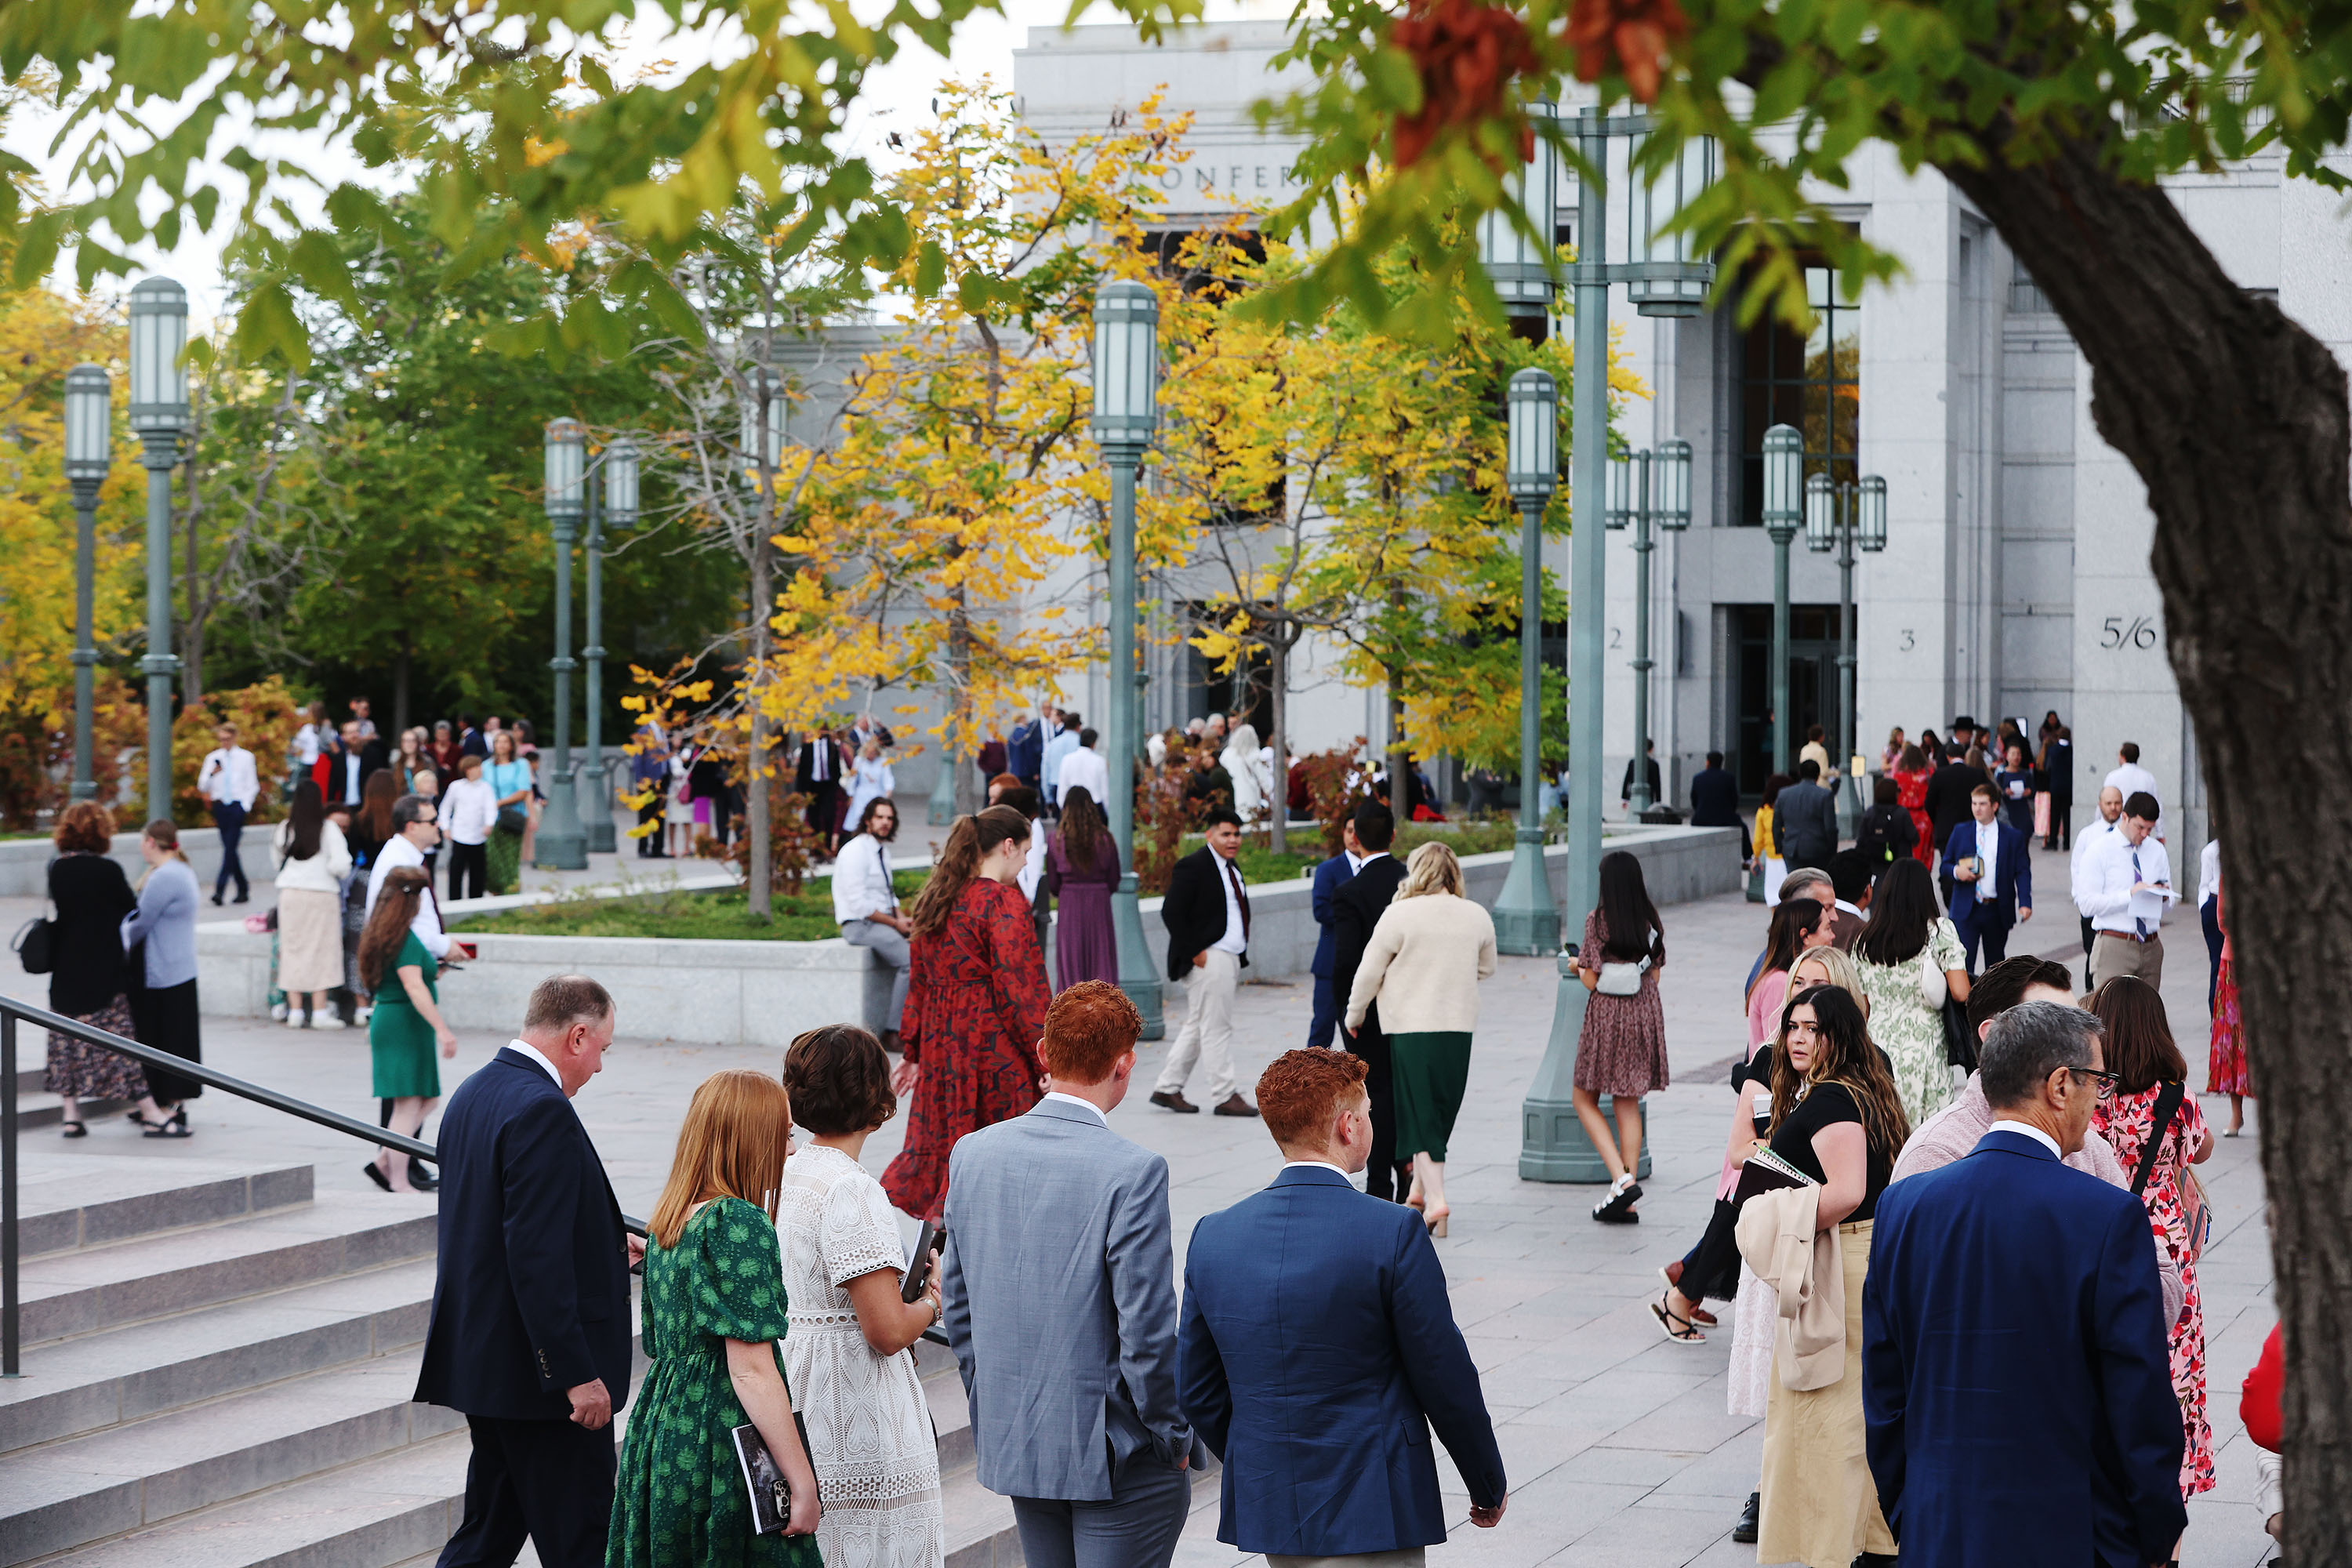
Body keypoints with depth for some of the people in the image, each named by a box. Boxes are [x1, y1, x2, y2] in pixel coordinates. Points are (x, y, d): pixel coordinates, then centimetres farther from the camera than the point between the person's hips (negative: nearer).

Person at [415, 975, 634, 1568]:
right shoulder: (541, 1110, -19)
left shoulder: (473, 1093, 12)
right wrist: (577, 1374, -23)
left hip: (480, 1358, 10)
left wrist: (606, 1248, 26)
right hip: (535, 1367, -10)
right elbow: (538, 1257, -24)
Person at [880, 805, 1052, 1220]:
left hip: (939, 1045, 8)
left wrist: (912, 1051, 24)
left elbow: (919, 981, 17)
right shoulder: (1004, 902, -13)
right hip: (993, 1046, -8)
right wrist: (1046, 1061, -11)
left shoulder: (935, 900, 10)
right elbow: (1019, 991, -16)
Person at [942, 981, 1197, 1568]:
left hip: (1013, 1445, 6)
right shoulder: (1133, 1172, -19)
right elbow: (1146, 1332, -18)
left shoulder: (973, 1154, 0)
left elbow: (958, 1309, 8)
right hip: (1113, 1449, -6)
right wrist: (1175, 1439, -5)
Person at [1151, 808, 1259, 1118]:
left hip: (1229, 960, 9)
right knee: (1217, 1027, -6)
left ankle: (1167, 1089, 18)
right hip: (1207, 961, -9)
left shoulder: (1231, 868, 17)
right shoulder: (1193, 866, -12)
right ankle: (1225, 1096, -1)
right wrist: (1195, 952, -18)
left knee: (1197, 1028, 12)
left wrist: (1239, 960, 13)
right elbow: (1171, 912, -17)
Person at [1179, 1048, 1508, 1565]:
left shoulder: (1212, 1236, 0)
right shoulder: (1392, 1234, -15)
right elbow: (1446, 1383, -9)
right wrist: (1489, 1487, 6)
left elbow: (1198, 1389, 7)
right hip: (1372, 1512, -6)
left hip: (1265, 1506, 6)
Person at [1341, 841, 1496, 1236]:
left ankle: (1436, 1198, -14)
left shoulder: (1400, 914, -9)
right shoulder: (1477, 916, 3)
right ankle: (1418, 1189, 27)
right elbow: (1486, 968, 18)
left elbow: (1369, 971, -4)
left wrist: (1355, 1015, 11)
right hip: (1461, 1026, 4)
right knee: (1440, 1112, 17)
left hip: (1411, 1026, -4)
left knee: (1420, 1112, -2)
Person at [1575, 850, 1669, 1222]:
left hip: (1606, 1014, -5)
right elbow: (1654, 977, 8)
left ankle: (1622, 1179, -9)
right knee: (1628, 1105, 10)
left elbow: (1591, 980, -11)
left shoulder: (1598, 921, -11)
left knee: (1585, 1100, 9)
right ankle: (1627, 1204, 8)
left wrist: (1579, 965, 10)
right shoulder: (1652, 921, 3)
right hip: (1645, 1014, 5)